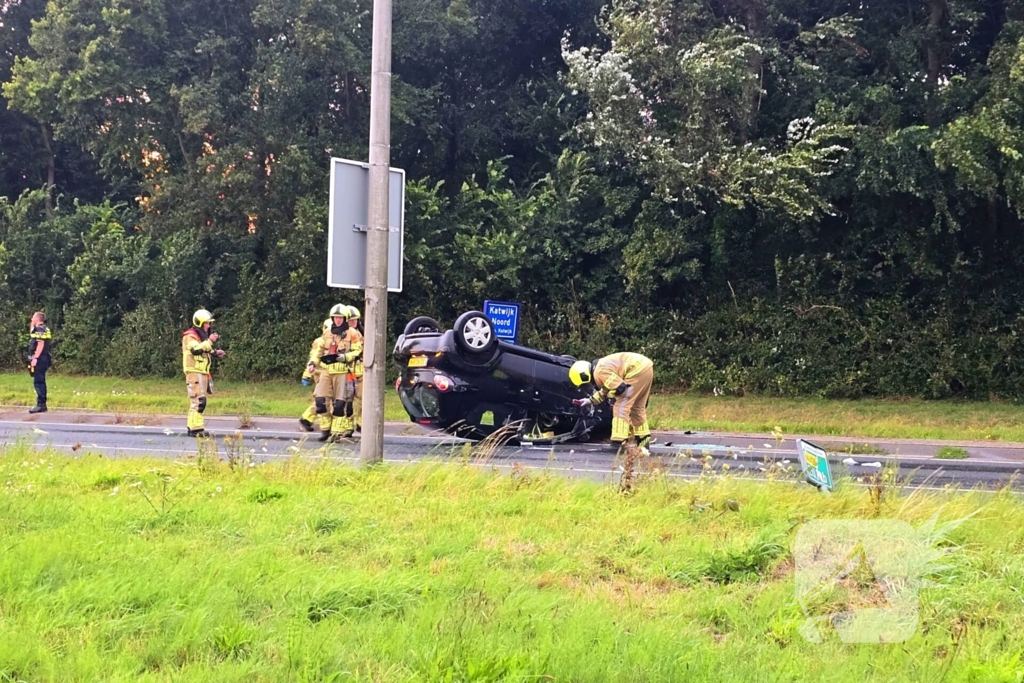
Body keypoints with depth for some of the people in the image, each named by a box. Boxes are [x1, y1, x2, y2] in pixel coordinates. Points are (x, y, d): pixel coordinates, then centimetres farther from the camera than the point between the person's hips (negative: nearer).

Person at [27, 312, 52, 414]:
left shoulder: (40, 329, -13)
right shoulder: (43, 329, 18)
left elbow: (41, 344, -22)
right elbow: (32, 334, 34)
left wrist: (35, 358, -25)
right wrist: (32, 326, 20)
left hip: (39, 359, -11)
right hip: (42, 359, 11)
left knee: (38, 382, -11)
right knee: (40, 382, 13)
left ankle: (41, 404, -14)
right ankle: (42, 404, 17)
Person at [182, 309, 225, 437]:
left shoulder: (201, 336, 21)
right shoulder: (190, 336, -10)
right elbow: (196, 350, -27)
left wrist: (215, 353, 12)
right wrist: (209, 341, -28)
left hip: (202, 372, 10)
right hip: (194, 372, -10)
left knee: (196, 401, 12)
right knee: (199, 400, -16)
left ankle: (192, 427, 18)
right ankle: (196, 428, -19)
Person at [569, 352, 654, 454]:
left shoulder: (599, 373, -15)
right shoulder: (600, 367, 17)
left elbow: (620, 388, -19)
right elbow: (605, 391, 31)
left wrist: (609, 394, 0)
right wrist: (591, 401, 31)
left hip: (638, 370, -10)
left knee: (621, 407, -6)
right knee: (637, 407, 20)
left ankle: (618, 443, -10)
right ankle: (644, 444, 27)